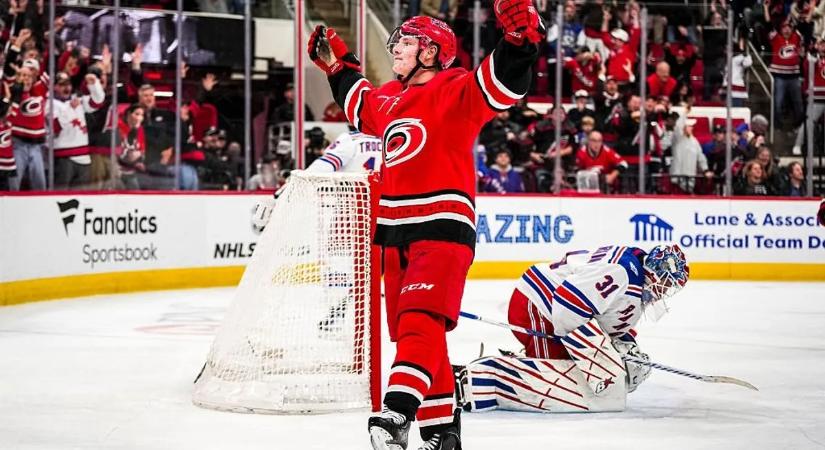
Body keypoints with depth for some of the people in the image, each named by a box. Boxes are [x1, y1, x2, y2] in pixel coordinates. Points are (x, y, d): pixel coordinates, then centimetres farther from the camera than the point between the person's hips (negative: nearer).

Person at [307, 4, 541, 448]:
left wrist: (519, 36, -37)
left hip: (442, 225, -9)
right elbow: (359, 104, 40)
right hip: (395, 229, 9)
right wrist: (337, 63, 39)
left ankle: (398, 412, -34)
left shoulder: (454, 90, -6)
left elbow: (502, 82, -22)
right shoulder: (388, 98, 18)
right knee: (407, 328, 9)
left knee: (421, 322, -21)